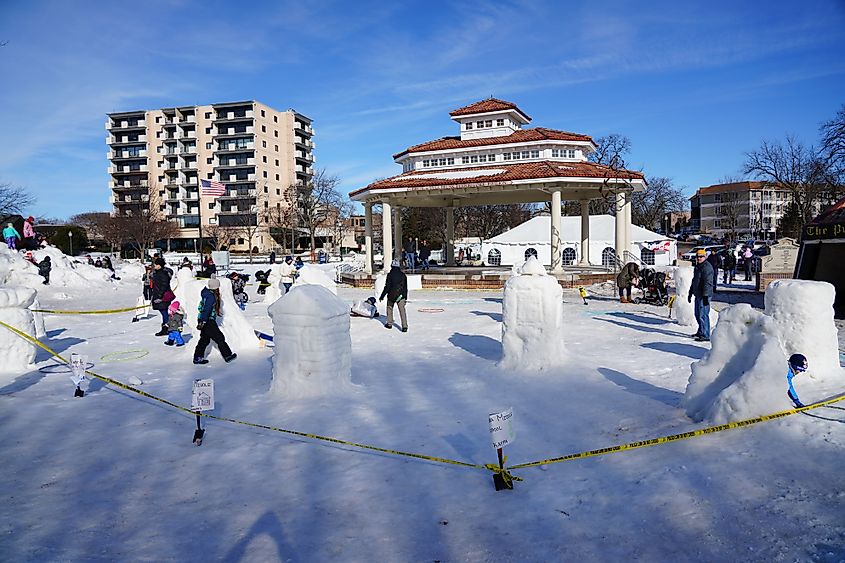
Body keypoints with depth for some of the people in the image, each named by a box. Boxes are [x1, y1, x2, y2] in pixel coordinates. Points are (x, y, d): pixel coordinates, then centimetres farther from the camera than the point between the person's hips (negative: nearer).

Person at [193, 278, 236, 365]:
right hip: (208, 321, -10)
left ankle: (198, 358, 18)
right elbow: (206, 309, -27)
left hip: (203, 320, 10)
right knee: (219, 338, 0)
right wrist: (202, 322, -32)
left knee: (205, 339, 15)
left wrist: (217, 313, 41)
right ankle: (228, 356, 7)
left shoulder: (208, 293, 11)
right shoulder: (211, 296, -19)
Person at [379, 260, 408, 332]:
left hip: (391, 295, -2)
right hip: (401, 295, 2)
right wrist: (405, 297, 18)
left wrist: (382, 296, -2)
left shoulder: (390, 274, -9)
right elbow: (405, 287, 8)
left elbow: (387, 287, -11)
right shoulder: (403, 275, 3)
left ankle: (389, 324, 25)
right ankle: (404, 326, -11)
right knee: (402, 310, -2)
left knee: (389, 308, 19)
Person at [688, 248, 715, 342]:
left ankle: (705, 336, -5)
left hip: (704, 295, -10)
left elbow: (708, 283, -21)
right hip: (697, 295, 10)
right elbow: (694, 281, 25)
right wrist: (690, 293, 26)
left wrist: (705, 296, -26)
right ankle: (700, 332, 30)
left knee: (703, 315, -9)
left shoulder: (707, 267, -14)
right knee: (698, 314, 17)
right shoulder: (697, 267, 17)